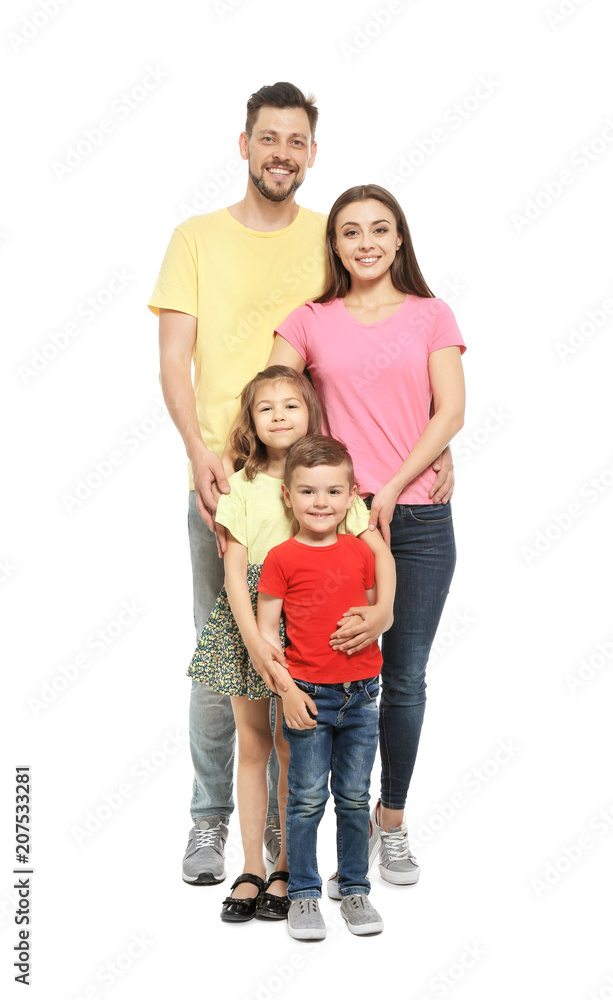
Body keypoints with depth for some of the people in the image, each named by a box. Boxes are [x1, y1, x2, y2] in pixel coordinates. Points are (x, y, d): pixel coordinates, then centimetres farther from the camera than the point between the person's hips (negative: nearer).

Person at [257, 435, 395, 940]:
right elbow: (266, 630, -4)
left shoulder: (361, 551, 5)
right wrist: (286, 690, -10)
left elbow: (382, 611, 16)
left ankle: (355, 889, 24)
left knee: (354, 798, 11)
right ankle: (303, 894, 16)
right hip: (308, 695, -3)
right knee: (307, 799, 2)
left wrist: (371, 623, -4)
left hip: (362, 695, 3)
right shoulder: (281, 559, -5)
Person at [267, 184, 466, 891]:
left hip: (417, 519, 0)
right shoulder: (310, 322, 8)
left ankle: (392, 822, 24)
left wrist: (391, 489, -11)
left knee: (404, 678, 7)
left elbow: (450, 413, -1)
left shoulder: (431, 316, 8)